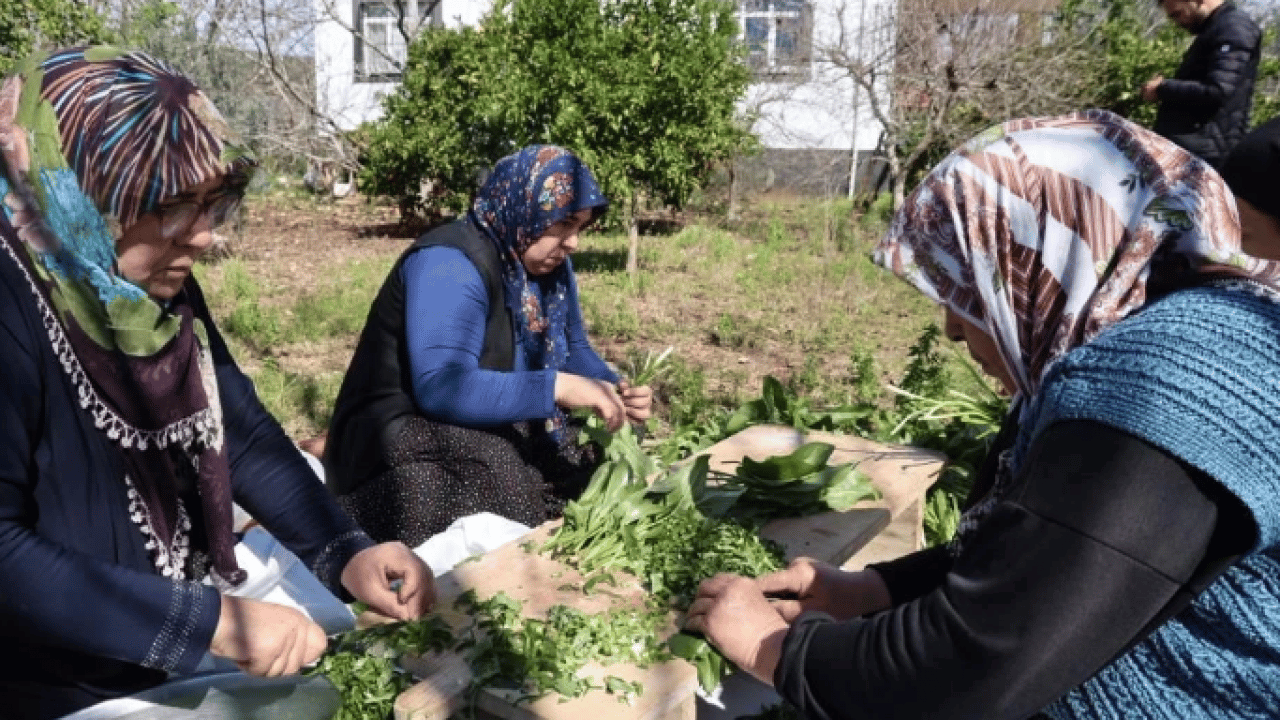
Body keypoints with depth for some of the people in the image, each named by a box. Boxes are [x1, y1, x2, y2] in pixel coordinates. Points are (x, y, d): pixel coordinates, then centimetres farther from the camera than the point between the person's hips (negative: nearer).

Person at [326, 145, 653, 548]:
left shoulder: (548, 263, 3)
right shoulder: (449, 264, -24)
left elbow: (572, 349, 11)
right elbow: (443, 387, -36)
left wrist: (613, 390, -10)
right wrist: (557, 388, -38)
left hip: (490, 427, 8)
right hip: (401, 438, -8)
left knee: (597, 453, -6)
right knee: (490, 469, -36)